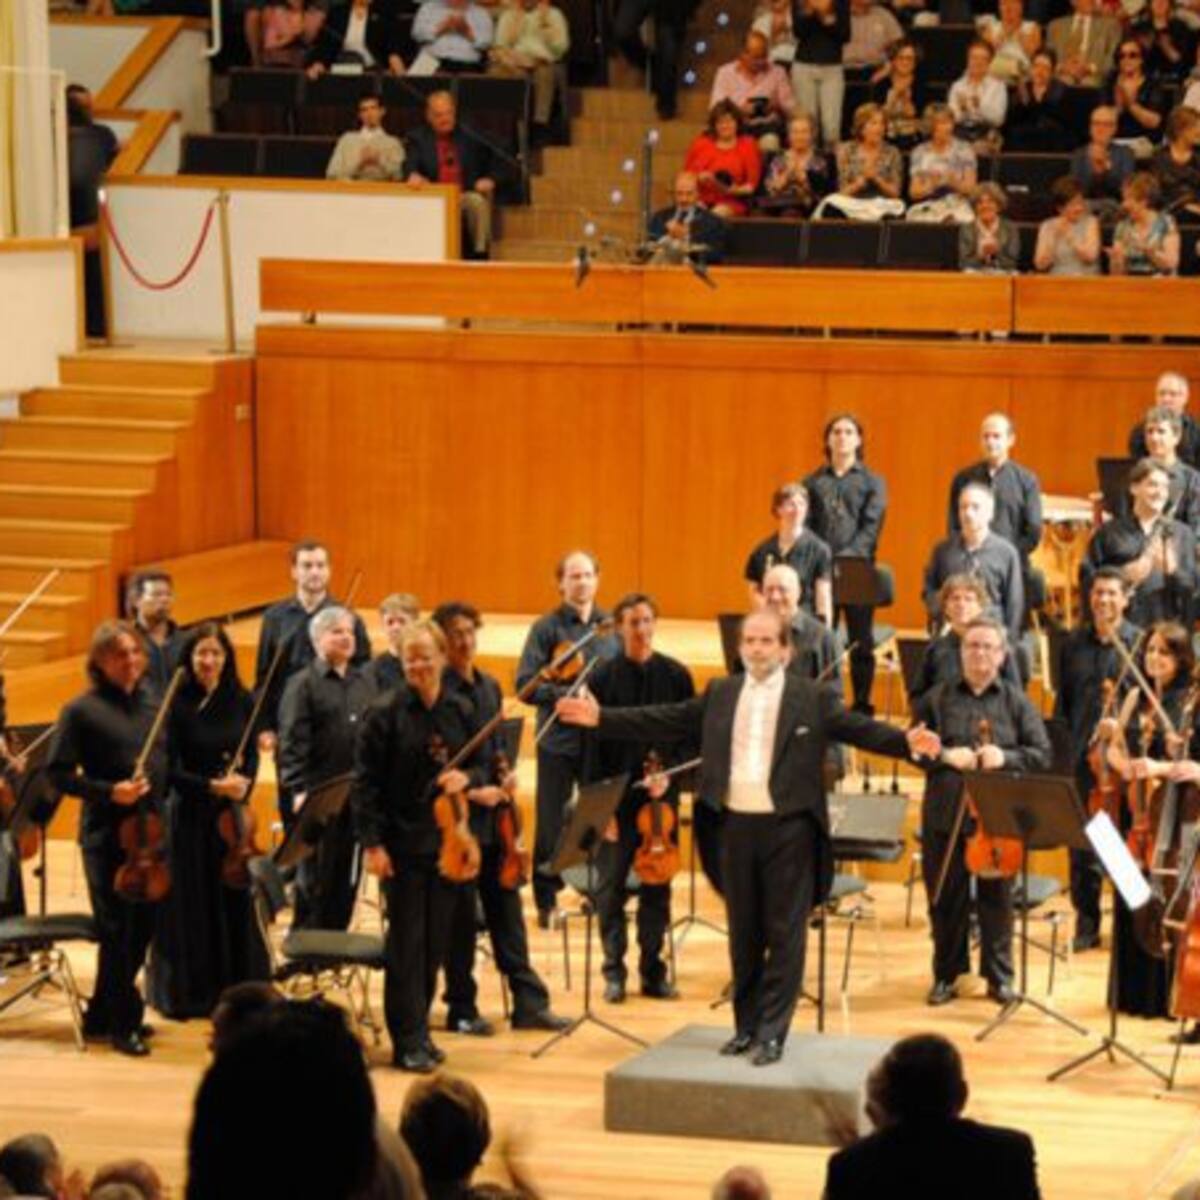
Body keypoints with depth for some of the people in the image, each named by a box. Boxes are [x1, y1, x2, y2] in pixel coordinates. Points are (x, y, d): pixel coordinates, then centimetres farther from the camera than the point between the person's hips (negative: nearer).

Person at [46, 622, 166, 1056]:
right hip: (106, 835, -6)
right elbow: (59, 772, -8)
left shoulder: (153, 701, 9)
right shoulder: (82, 710, -7)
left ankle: (103, 1015, 25)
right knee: (117, 930, -2)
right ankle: (121, 1024, 10)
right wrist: (108, 792, -19)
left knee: (143, 927, 11)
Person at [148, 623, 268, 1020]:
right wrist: (212, 786, -23)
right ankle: (188, 993, 12)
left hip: (232, 815, 4)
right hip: (190, 817, -4)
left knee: (236, 902, 7)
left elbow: (252, 755, 8)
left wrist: (243, 784, -11)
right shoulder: (178, 705, -10)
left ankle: (237, 987, 18)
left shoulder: (242, 701, 2)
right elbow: (171, 770, -11)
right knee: (192, 907, 2)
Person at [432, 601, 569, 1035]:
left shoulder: (489, 687, 12)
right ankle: (461, 1010, 12)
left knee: (507, 910, 9)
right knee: (460, 917, 2)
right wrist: (470, 792, -18)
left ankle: (529, 1003, 13)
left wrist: (505, 775, 4)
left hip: (494, 819, 7)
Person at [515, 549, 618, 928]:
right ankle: (547, 900, 16)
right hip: (558, 741, -2)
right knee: (552, 825, 5)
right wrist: (567, 695, -21)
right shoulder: (547, 628, -3)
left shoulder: (611, 627, 6)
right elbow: (526, 685, -9)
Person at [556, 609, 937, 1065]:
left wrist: (906, 742, -25)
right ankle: (746, 1026, 20)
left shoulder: (813, 699, 0)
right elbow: (663, 721, 11)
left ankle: (772, 1034, 3)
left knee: (784, 934, -1)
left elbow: (861, 729, -7)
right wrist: (601, 718, 5)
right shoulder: (719, 695, 11)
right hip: (736, 826, 4)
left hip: (789, 828, -4)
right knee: (743, 934, 11)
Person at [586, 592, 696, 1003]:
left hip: (660, 799, 1)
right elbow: (593, 746, -4)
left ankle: (653, 970, 15)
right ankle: (614, 971, 12)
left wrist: (670, 774, -12)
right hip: (616, 799, -1)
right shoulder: (603, 677, -3)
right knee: (611, 887, 2)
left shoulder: (676, 676, 1)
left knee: (657, 887, 7)